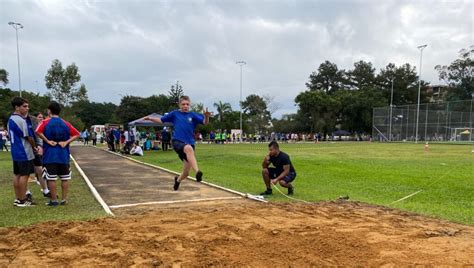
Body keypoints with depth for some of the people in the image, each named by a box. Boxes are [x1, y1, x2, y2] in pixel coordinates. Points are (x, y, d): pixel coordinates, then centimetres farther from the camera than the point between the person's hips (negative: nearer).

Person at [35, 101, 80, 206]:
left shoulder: (45, 122, -2)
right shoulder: (65, 123, 6)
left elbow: (38, 131, -21)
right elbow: (77, 134, -1)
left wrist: (47, 141, -13)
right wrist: (66, 142, -6)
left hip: (50, 155, -2)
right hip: (63, 155, 3)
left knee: (51, 178, 4)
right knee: (65, 178, 9)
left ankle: (54, 200, 9)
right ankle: (64, 199, 14)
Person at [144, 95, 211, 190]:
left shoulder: (193, 115, 4)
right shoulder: (175, 113, 8)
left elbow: (205, 122, -9)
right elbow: (162, 120, 17)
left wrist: (207, 116, -29)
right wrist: (150, 118, 3)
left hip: (190, 143, 2)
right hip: (177, 141, -2)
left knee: (186, 173, 4)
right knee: (188, 148, -40)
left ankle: (178, 180, 40)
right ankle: (197, 172, -52)